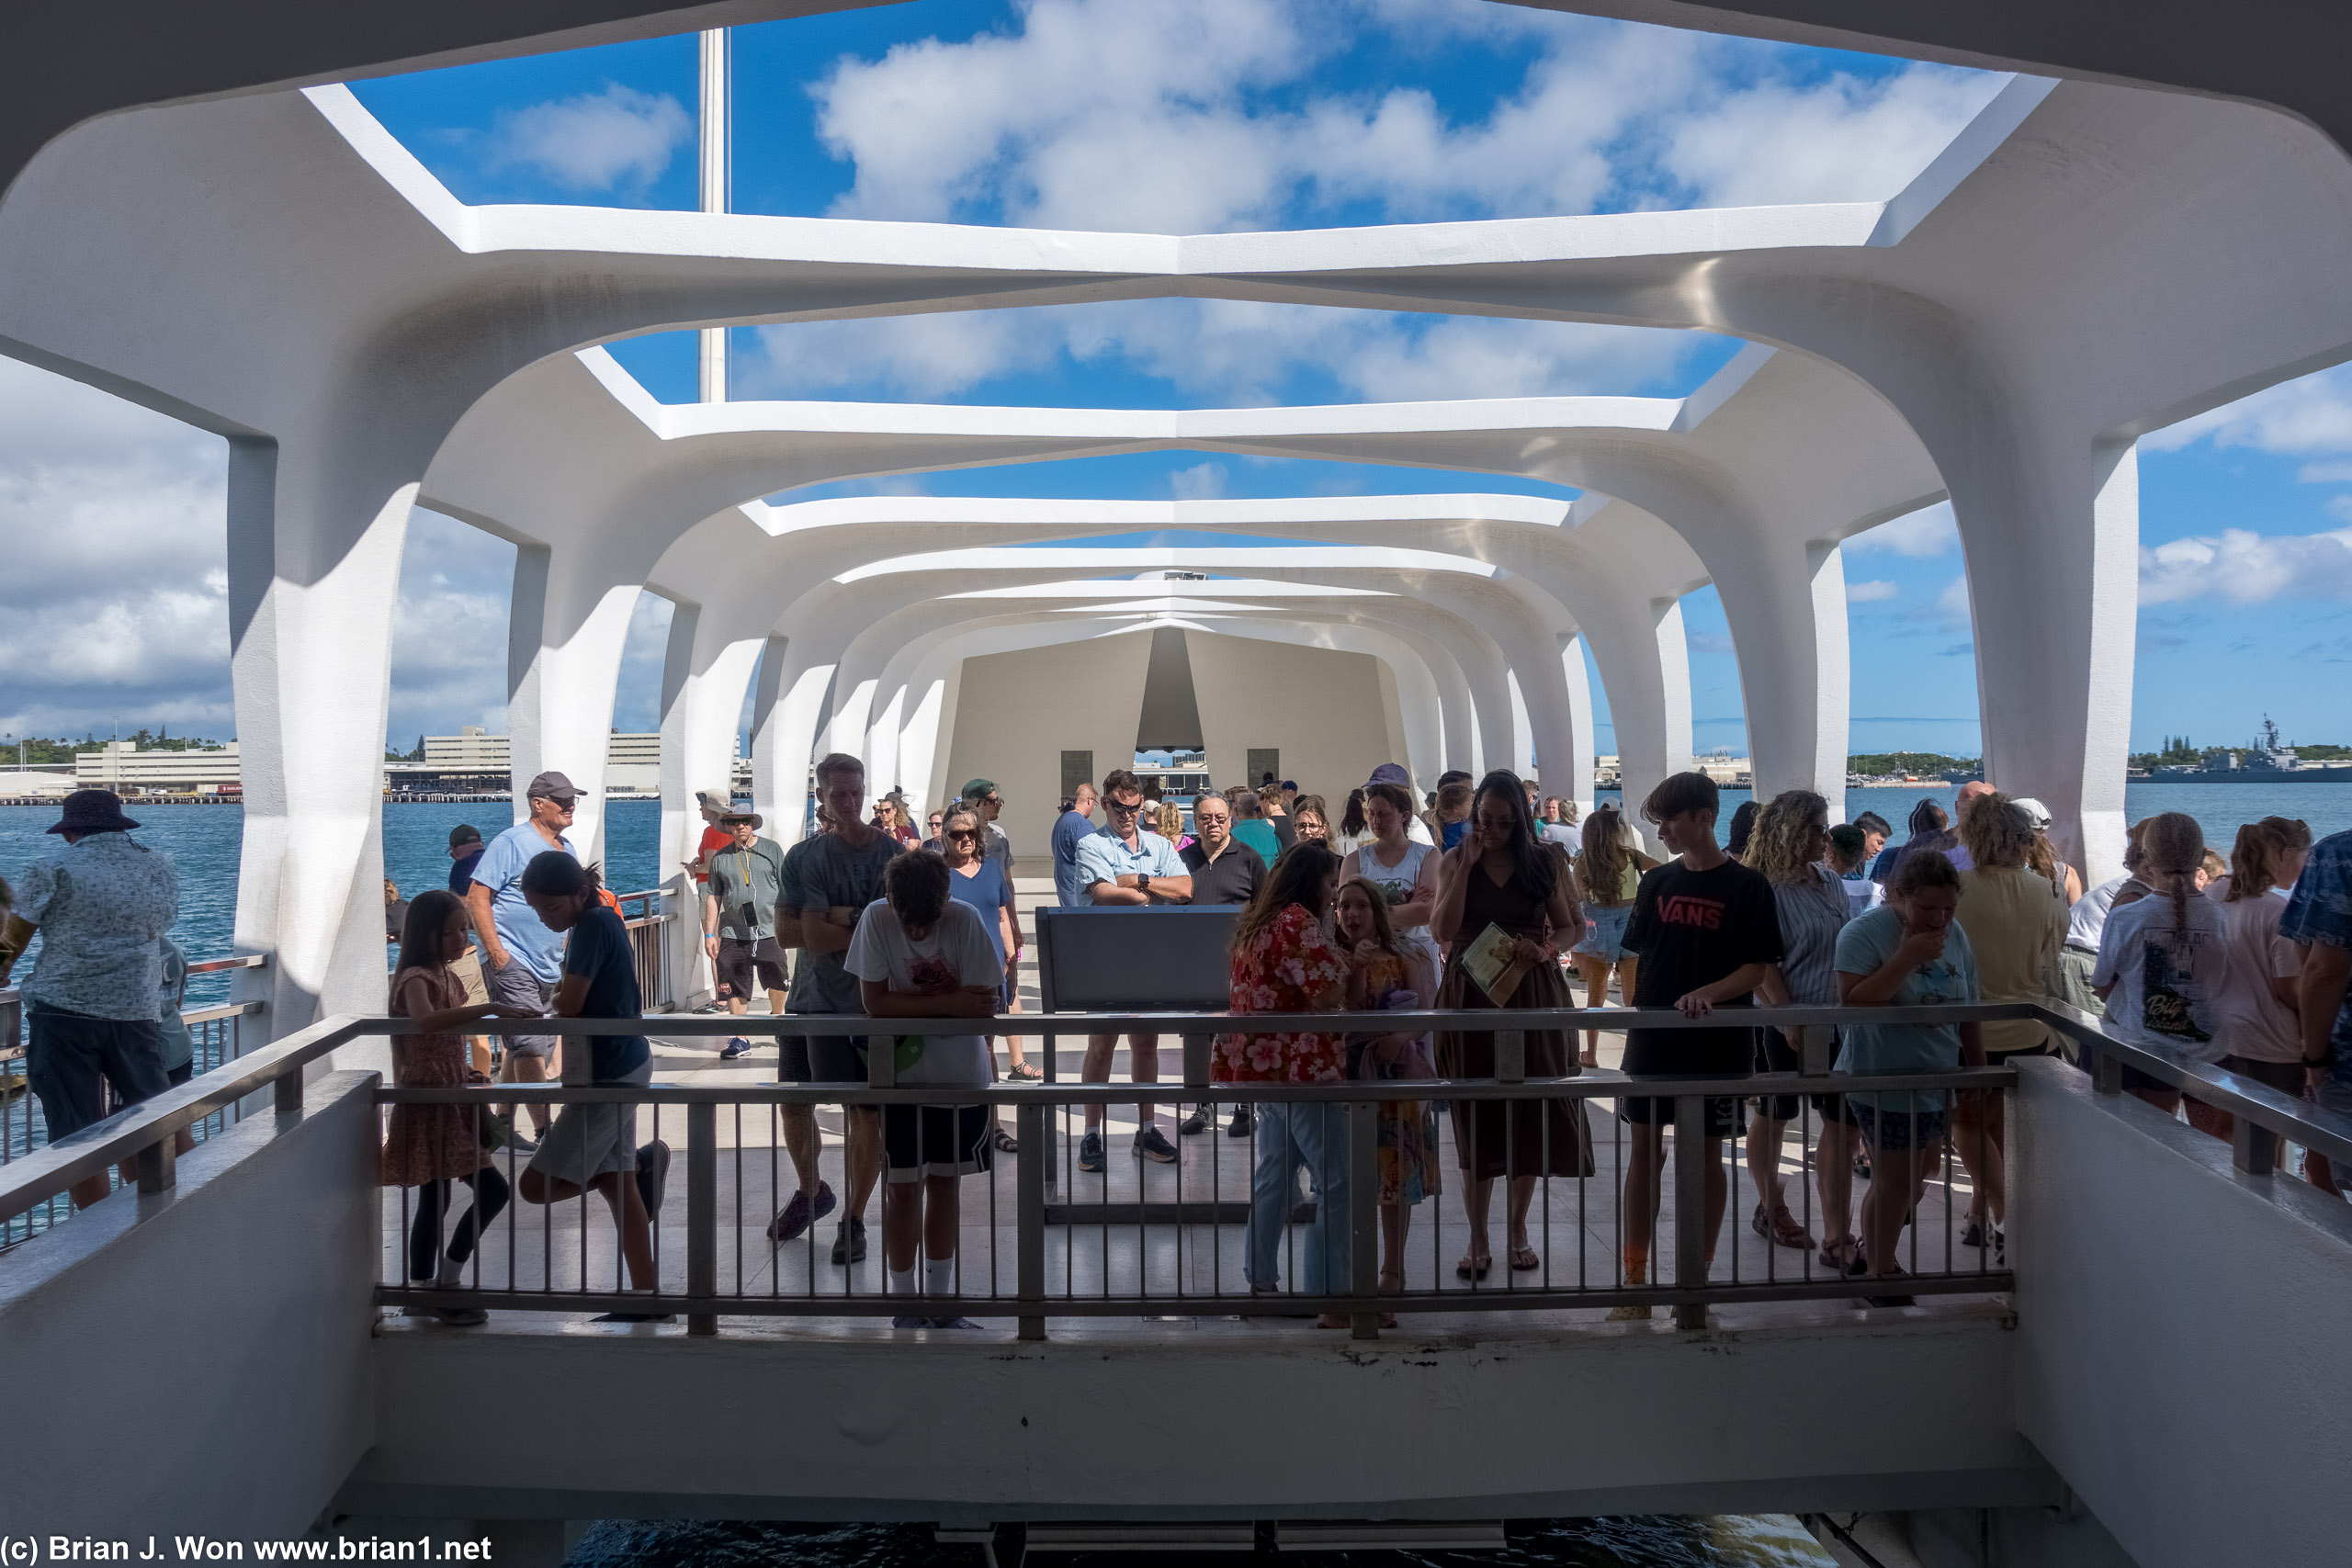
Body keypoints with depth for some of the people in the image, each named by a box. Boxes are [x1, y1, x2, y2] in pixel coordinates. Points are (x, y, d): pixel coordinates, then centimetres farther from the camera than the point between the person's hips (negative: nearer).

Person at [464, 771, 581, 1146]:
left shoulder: (566, 849, 15)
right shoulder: (511, 842, -9)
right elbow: (477, 897, -13)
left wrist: (567, 952, 17)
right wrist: (496, 951, -18)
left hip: (549, 968, 8)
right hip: (511, 963, -8)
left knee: (523, 1049, 13)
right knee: (530, 1046, -10)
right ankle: (545, 1132, -9)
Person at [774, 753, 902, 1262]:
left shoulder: (893, 854, -4)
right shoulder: (805, 856, 0)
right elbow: (788, 933, -8)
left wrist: (834, 922, -14)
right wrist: (864, 926, -14)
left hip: (870, 1000, -3)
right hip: (812, 996, 3)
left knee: (866, 1111, -2)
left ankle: (854, 1219, 15)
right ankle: (812, 1192, 40)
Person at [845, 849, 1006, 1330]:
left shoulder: (965, 920, -13)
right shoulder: (876, 918, -13)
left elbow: (983, 1004, -14)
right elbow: (874, 1002, -17)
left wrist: (909, 1003, -15)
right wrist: (949, 1002, -19)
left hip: (960, 1074, 1)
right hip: (898, 1076, -1)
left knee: (944, 1183, 12)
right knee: (903, 1188, 3)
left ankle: (939, 1300, 26)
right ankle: (905, 1303, 17)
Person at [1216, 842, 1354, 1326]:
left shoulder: (1258, 922, 16)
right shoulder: (1298, 922, -14)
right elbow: (1328, 995, -21)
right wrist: (1348, 966, -1)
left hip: (1263, 1065, 10)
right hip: (1303, 1067, -10)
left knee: (1275, 1175, 17)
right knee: (1337, 1182, -6)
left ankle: (1260, 1282, 23)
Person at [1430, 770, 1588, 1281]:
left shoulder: (1546, 861, 3)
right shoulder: (1454, 862, 3)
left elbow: (1572, 927, 6)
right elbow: (1442, 930, -8)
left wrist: (1543, 948, -14)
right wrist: (1467, 864, -12)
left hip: (1533, 995, 1)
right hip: (1470, 995, 0)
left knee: (1530, 1112, 6)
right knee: (1476, 1114, 2)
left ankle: (1517, 1230, 24)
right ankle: (1478, 1241, 12)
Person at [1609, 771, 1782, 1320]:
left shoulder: (1747, 887, -5)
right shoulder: (1657, 882, 8)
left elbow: (1757, 969, -8)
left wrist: (1708, 994, -24)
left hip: (1715, 1043, -4)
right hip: (1653, 1037, 4)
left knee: (1705, 1156, 6)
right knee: (1644, 1151, 5)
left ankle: (1697, 1279, 18)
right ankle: (1635, 1280, 13)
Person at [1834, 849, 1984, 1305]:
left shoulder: (1956, 937, 4)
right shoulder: (1864, 934, -16)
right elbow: (1853, 1001, -28)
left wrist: (1979, 1072, 15)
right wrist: (1906, 958, -29)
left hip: (1937, 1082, 7)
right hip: (1884, 1084, -7)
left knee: (1919, 1174, 17)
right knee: (1894, 1181, 1)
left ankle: (1877, 1246, 39)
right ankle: (1880, 1276, 19)